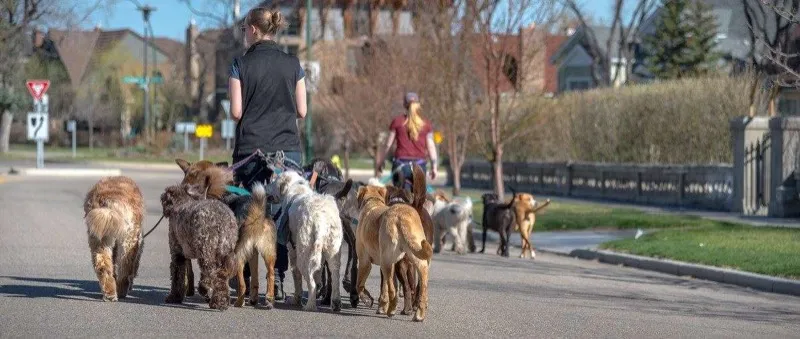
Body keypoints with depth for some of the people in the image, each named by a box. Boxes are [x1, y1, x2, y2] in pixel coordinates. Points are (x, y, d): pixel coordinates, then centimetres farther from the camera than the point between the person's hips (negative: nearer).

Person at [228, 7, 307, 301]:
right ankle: (278, 280, -4)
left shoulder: (241, 64, -3)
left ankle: (247, 282, 5)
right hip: (287, 149, 2)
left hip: (251, 149, -2)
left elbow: (236, 112, -6)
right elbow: (301, 112, 6)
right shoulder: (293, 64, 5)